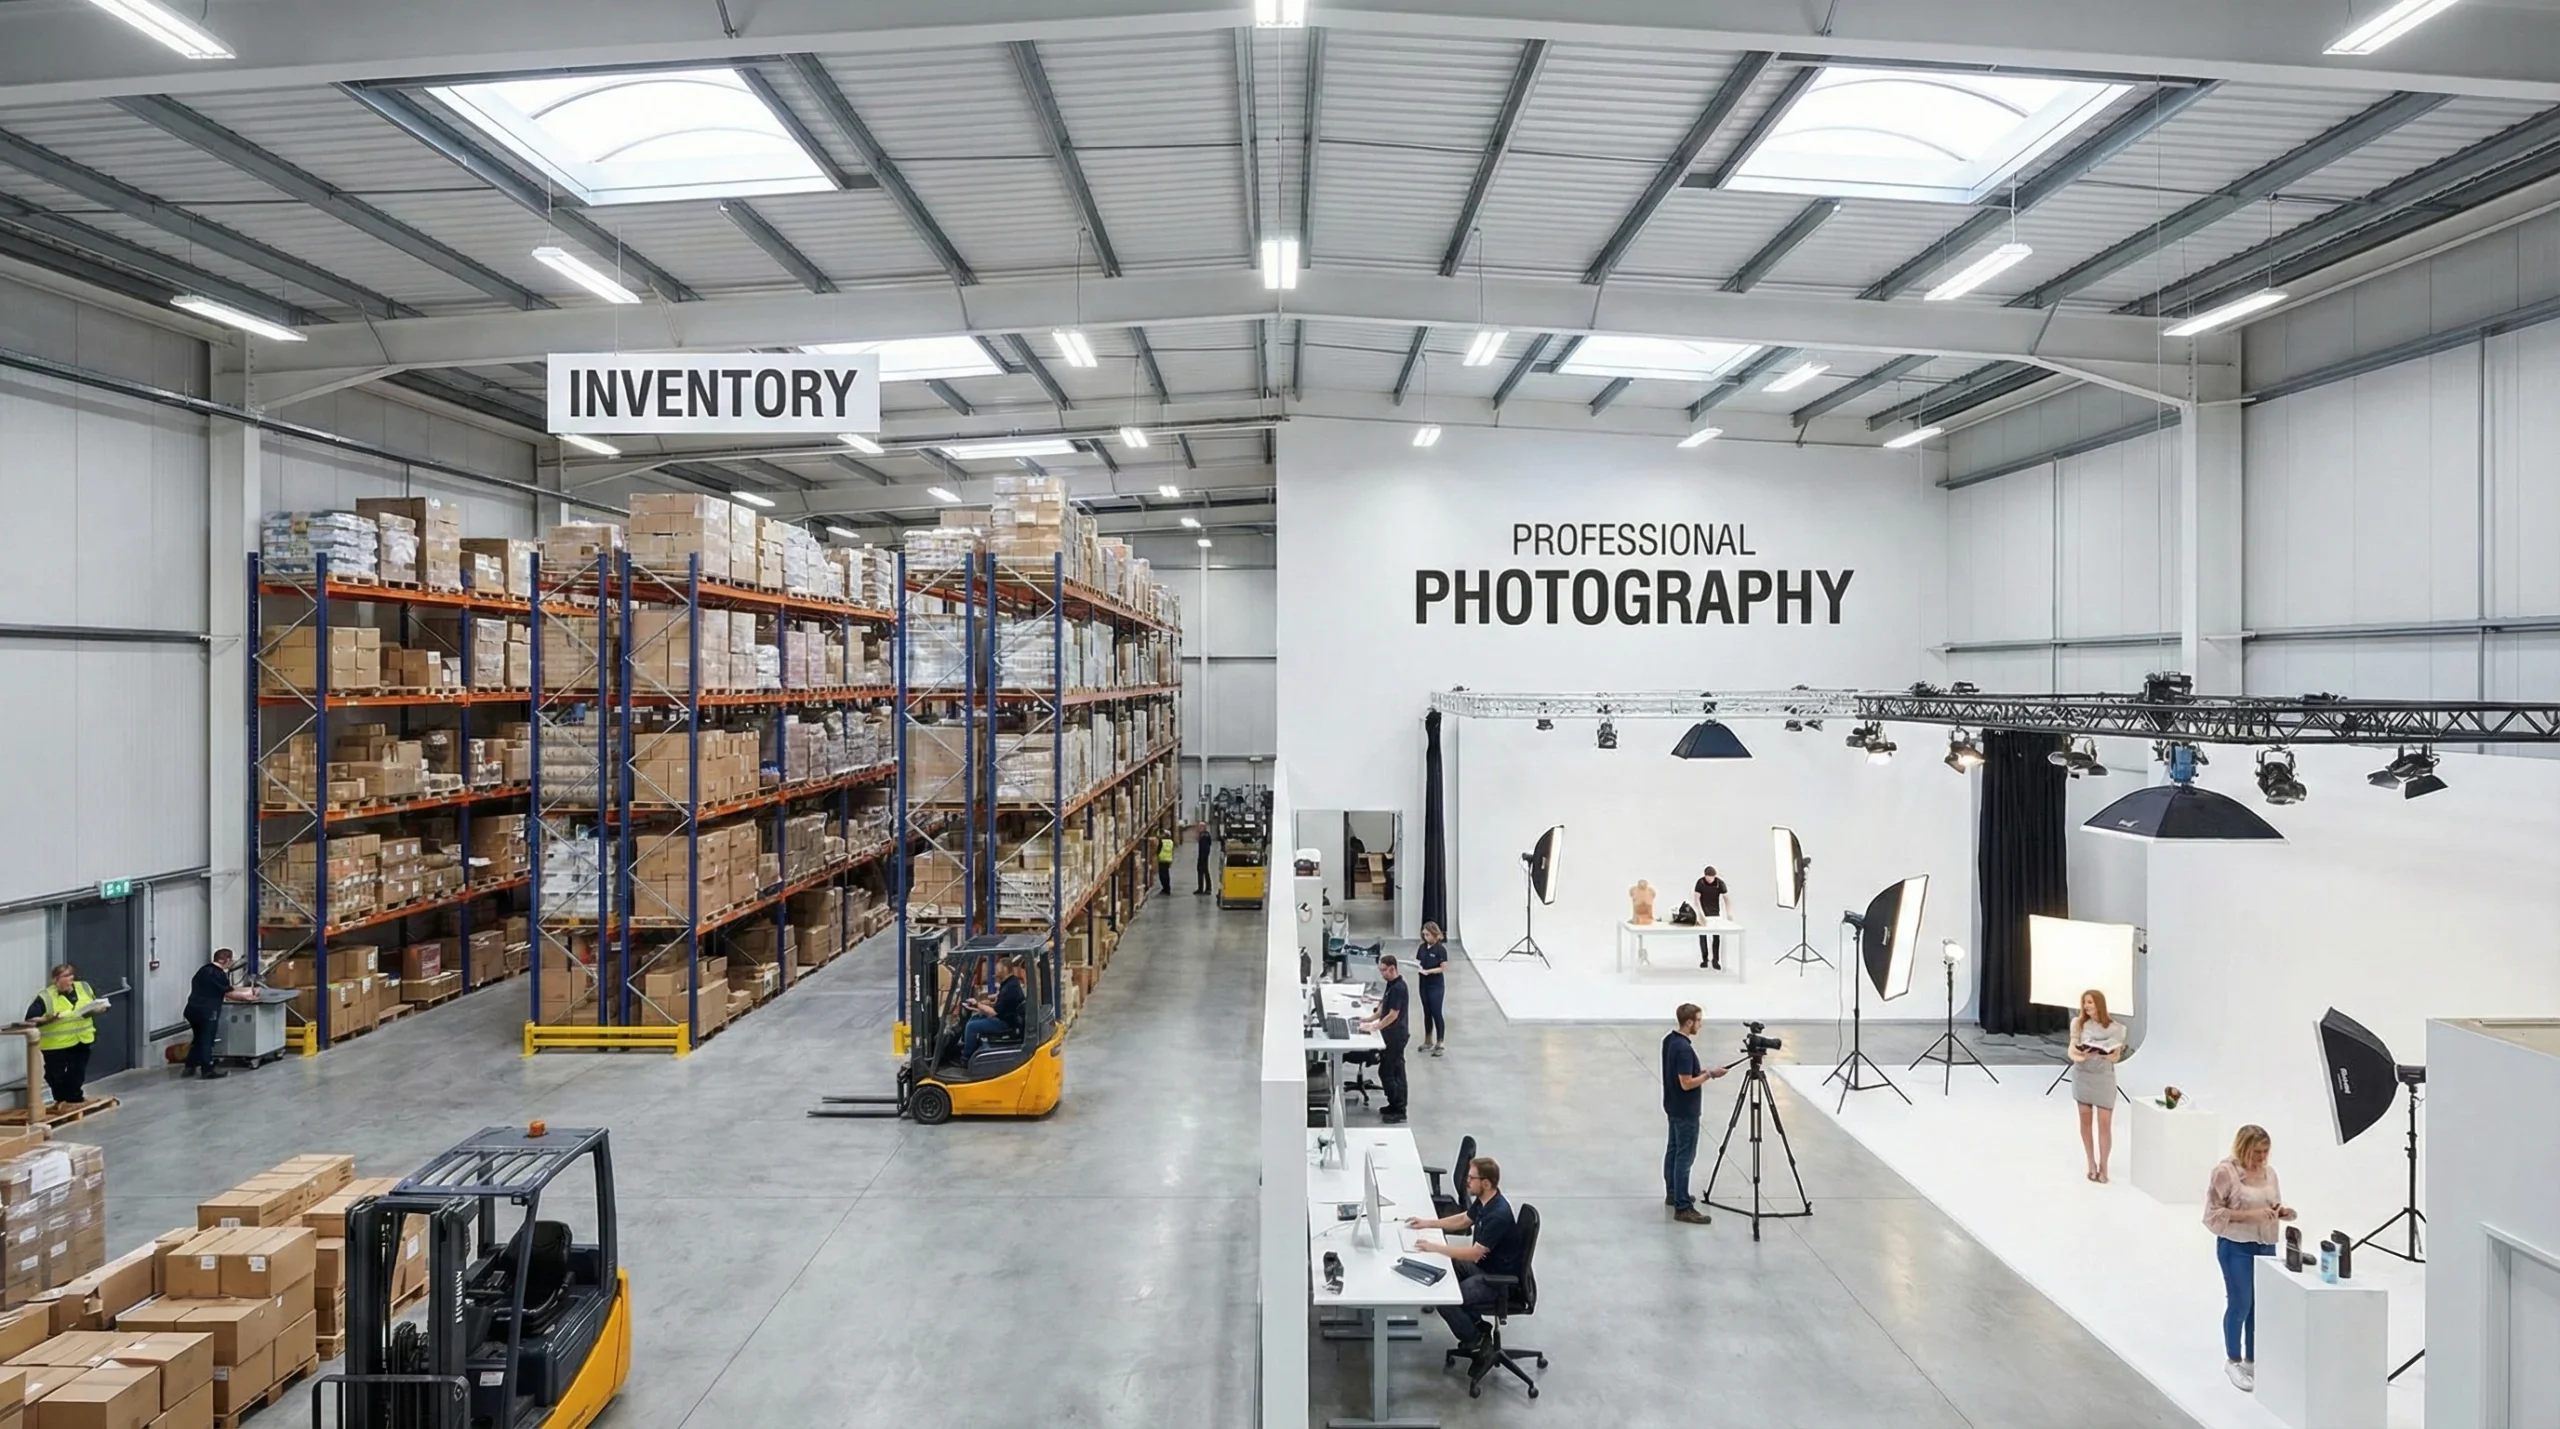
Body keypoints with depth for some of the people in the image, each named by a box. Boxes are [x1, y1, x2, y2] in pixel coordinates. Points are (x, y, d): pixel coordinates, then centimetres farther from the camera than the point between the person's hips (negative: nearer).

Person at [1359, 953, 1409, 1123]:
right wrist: (1370, 1019, 8)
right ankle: (1396, 1105, 24)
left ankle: (1399, 1110, 1)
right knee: (1395, 1071, 15)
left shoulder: (1399, 988, -23)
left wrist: (1373, 1028, -19)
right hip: (1393, 1034, 10)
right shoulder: (1391, 984, 8)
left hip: (1396, 1035, -10)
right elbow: (1384, 1008, 17)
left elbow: (1393, 1015, -23)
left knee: (1386, 1072, -5)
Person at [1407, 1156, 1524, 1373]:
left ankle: (1478, 1345, 4)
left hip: (1499, 1281, -10)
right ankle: (1476, 1326, 17)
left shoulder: (1498, 1214, -30)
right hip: (1483, 1266, 10)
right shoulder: (1483, 1201, -2)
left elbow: (1475, 1253, -30)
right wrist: (1427, 1224, 11)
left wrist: (1435, 1247, -25)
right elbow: (1462, 1220, 18)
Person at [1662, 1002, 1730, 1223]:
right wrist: (1709, 1074, -16)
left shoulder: (1670, 1039, 4)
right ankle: (1682, 1207, -4)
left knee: (1673, 1149, 19)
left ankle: (1672, 1193, 30)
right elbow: (1686, 1083, -26)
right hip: (1685, 1111, -10)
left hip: (1673, 1106, 10)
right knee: (1685, 1156, -6)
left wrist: (1701, 1071, 10)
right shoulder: (1684, 1048, -27)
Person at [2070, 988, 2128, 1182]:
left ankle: (2103, 1167, 10)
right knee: (2085, 1121, 8)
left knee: (2105, 1124, -2)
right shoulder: (2078, 1023, -3)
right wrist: (2080, 1055, -28)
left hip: (2104, 1078, -2)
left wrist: (2100, 1053, -25)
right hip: (2082, 1076, 2)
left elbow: (2116, 1057, -4)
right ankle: (2091, 1164, 20)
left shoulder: (2115, 1028, -7)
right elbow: (2072, 1051, -5)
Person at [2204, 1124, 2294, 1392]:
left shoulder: (2269, 1171, 6)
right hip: (2236, 1247, -6)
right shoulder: (2225, 1172, -14)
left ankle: (2252, 1360, 24)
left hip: (2266, 1245, 6)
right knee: (2240, 1304, -1)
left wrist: (2281, 1212, -4)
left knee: (2261, 1305, 11)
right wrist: (2249, 1214, -23)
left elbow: (2273, 1206, 19)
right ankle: (2234, 1362, 15)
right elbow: (2213, 1213, -14)